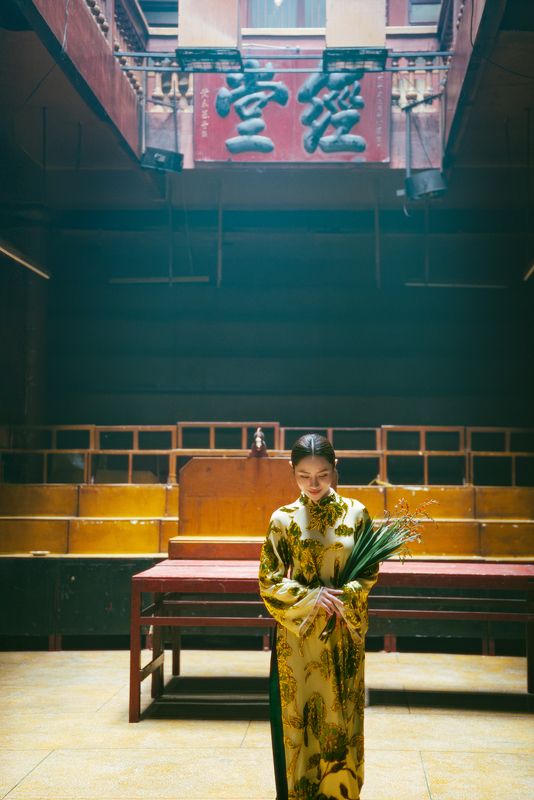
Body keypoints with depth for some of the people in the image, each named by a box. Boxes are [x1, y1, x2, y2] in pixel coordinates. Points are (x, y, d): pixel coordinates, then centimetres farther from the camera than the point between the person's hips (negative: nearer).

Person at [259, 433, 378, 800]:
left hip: (343, 635, 1)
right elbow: (270, 581, -3)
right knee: (297, 714, 5)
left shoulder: (355, 512, -1)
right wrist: (311, 597, -16)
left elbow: (369, 572, 2)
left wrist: (342, 596, -16)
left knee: (340, 715, 8)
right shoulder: (283, 519, -3)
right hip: (296, 634, -1)